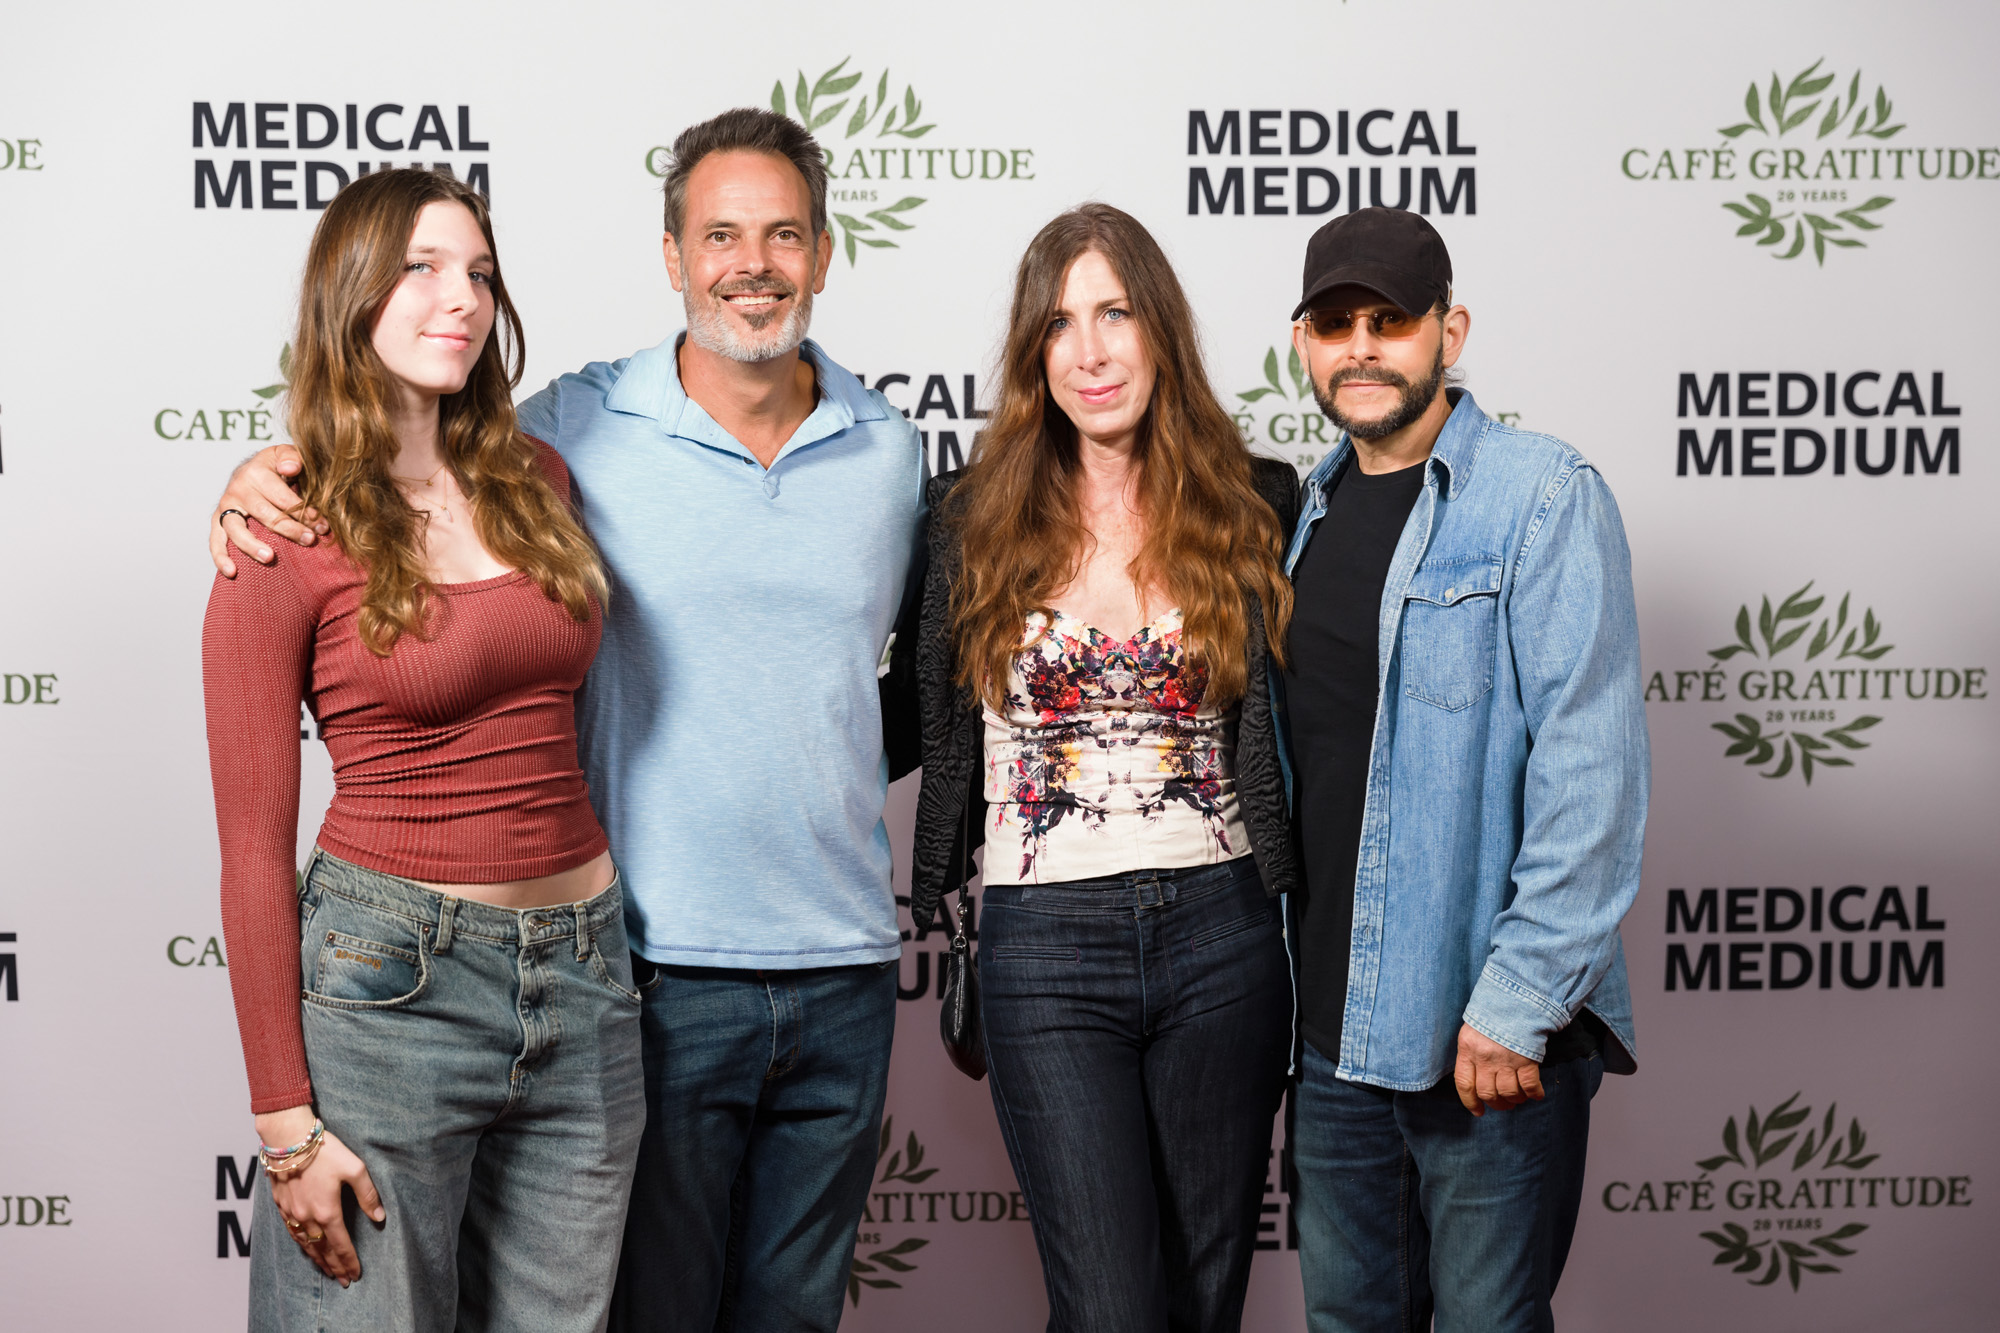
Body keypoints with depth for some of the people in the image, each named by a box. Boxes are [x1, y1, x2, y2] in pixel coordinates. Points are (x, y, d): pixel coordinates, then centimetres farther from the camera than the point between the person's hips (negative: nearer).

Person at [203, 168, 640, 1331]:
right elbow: (254, 848, -6)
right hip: (388, 979, -5)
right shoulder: (286, 543, -7)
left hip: (585, 974, 5)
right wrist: (287, 1121, -9)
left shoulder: (536, 479, 8)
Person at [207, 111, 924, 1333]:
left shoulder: (893, 451, 6)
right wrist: (262, 480, -12)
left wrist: (845, 771, 8)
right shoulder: (579, 431, -5)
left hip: (846, 969, 3)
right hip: (662, 967, -3)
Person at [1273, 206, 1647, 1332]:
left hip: (1492, 1036, -6)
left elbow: (1591, 770, -16)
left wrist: (1520, 997, -20)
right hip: (1332, 1025, 6)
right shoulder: (1309, 509, 12)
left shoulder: (1545, 498, -9)